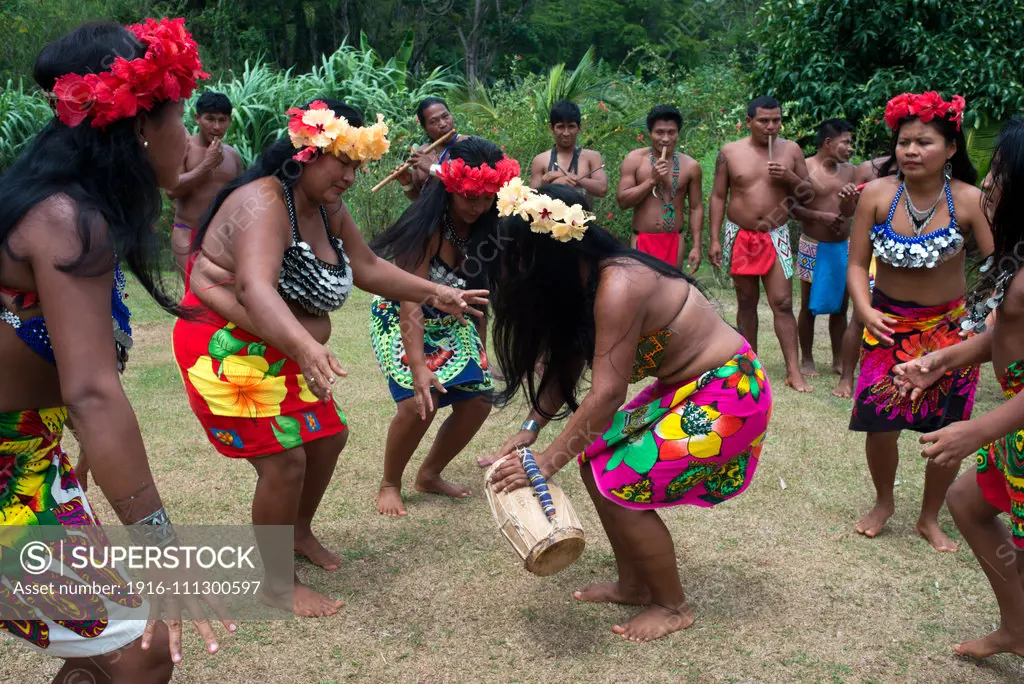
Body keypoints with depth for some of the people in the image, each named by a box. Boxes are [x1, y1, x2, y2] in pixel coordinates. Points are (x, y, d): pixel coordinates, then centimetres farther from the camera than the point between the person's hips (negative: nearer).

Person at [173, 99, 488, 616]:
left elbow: (367, 268, 14)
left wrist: (434, 294, 6)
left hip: (285, 354, 10)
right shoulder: (263, 204, -25)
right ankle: (279, 584, 8)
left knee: (327, 434, 16)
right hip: (230, 352, -10)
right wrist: (306, 346, -56)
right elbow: (254, 287, -41)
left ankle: (299, 531, 42)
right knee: (285, 459, -12)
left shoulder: (329, 211, 4)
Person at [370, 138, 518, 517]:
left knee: (477, 402, 0)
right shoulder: (426, 227, -28)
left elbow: (479, 285, 1)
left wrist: (480, 345, 1)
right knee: (419, 401, -23)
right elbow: (410, 302, -33)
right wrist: (418, 367, -42)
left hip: (452, 322, 6)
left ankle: (429, 475, 21)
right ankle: (389, 484, 2)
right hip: (401, 320, -6)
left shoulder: (482, 227, -10)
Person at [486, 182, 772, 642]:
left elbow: (607, 393, -29)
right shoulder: (586, 277, 0)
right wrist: (531, 428, -3)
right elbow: (567, 362, 5)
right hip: (684, 389, 10)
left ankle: (673, 608, 10)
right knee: (596, 463, 7)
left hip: (726, 394, -9)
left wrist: (546, 462, -22)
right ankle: (633, 585, 23)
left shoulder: (618, 286, -28)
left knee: (621, 487, -10)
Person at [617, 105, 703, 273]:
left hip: (674, 241, 1)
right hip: (642, 241, -1)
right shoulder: (634, 160, -3)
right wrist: (652, 180, -17)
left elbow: (696, 208, 5)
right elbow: (622, 200, -8)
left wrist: (696, 246, -1)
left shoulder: (690, 165, 1)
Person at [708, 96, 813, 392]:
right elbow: (718, 196, 2)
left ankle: (793, 371, -6)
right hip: (740, 237, 0)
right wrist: (715, 239, -3)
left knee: (782, 302, -7)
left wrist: (790, 177, -13)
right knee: (746, 302, 9)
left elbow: (808, 192, 8)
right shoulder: (730, 152, 0)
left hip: (775, 236, 0)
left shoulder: (791, 150, 3)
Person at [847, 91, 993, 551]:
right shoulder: (877, 194, -12)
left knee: (949, 432, 8)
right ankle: (883, 502, 33)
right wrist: (864, 309, -24)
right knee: (879, 425, 2)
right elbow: (857, 263, -8)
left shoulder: (969, 200, -15)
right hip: (888, 324, 0)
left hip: (950, 328, 0)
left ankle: (930, 518, 32)